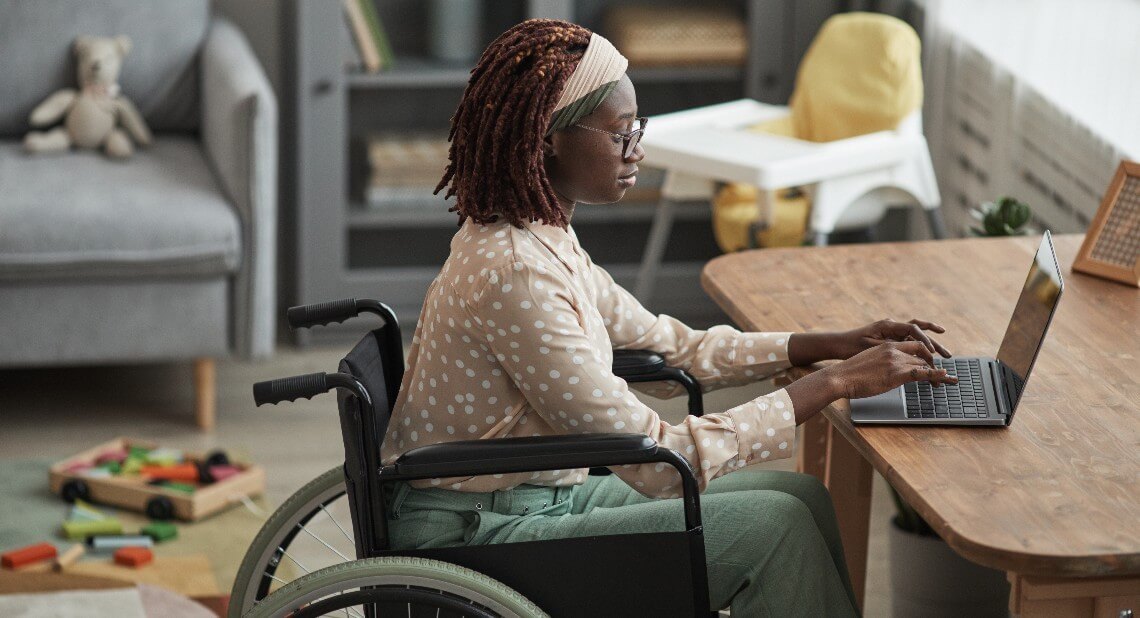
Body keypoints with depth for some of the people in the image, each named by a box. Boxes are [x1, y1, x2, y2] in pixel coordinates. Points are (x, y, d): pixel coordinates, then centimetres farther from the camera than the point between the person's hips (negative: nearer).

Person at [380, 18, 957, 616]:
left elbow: (672, 348, 17)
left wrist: (839, 344, 5)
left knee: (802, 498, 4)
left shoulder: (545, 236, 6)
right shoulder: (514, 275, -25)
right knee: (775, 526, -13)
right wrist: (837, 382, -20)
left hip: (547, 495, 9)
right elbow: (656, 461, -25)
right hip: (474, 539, -9)